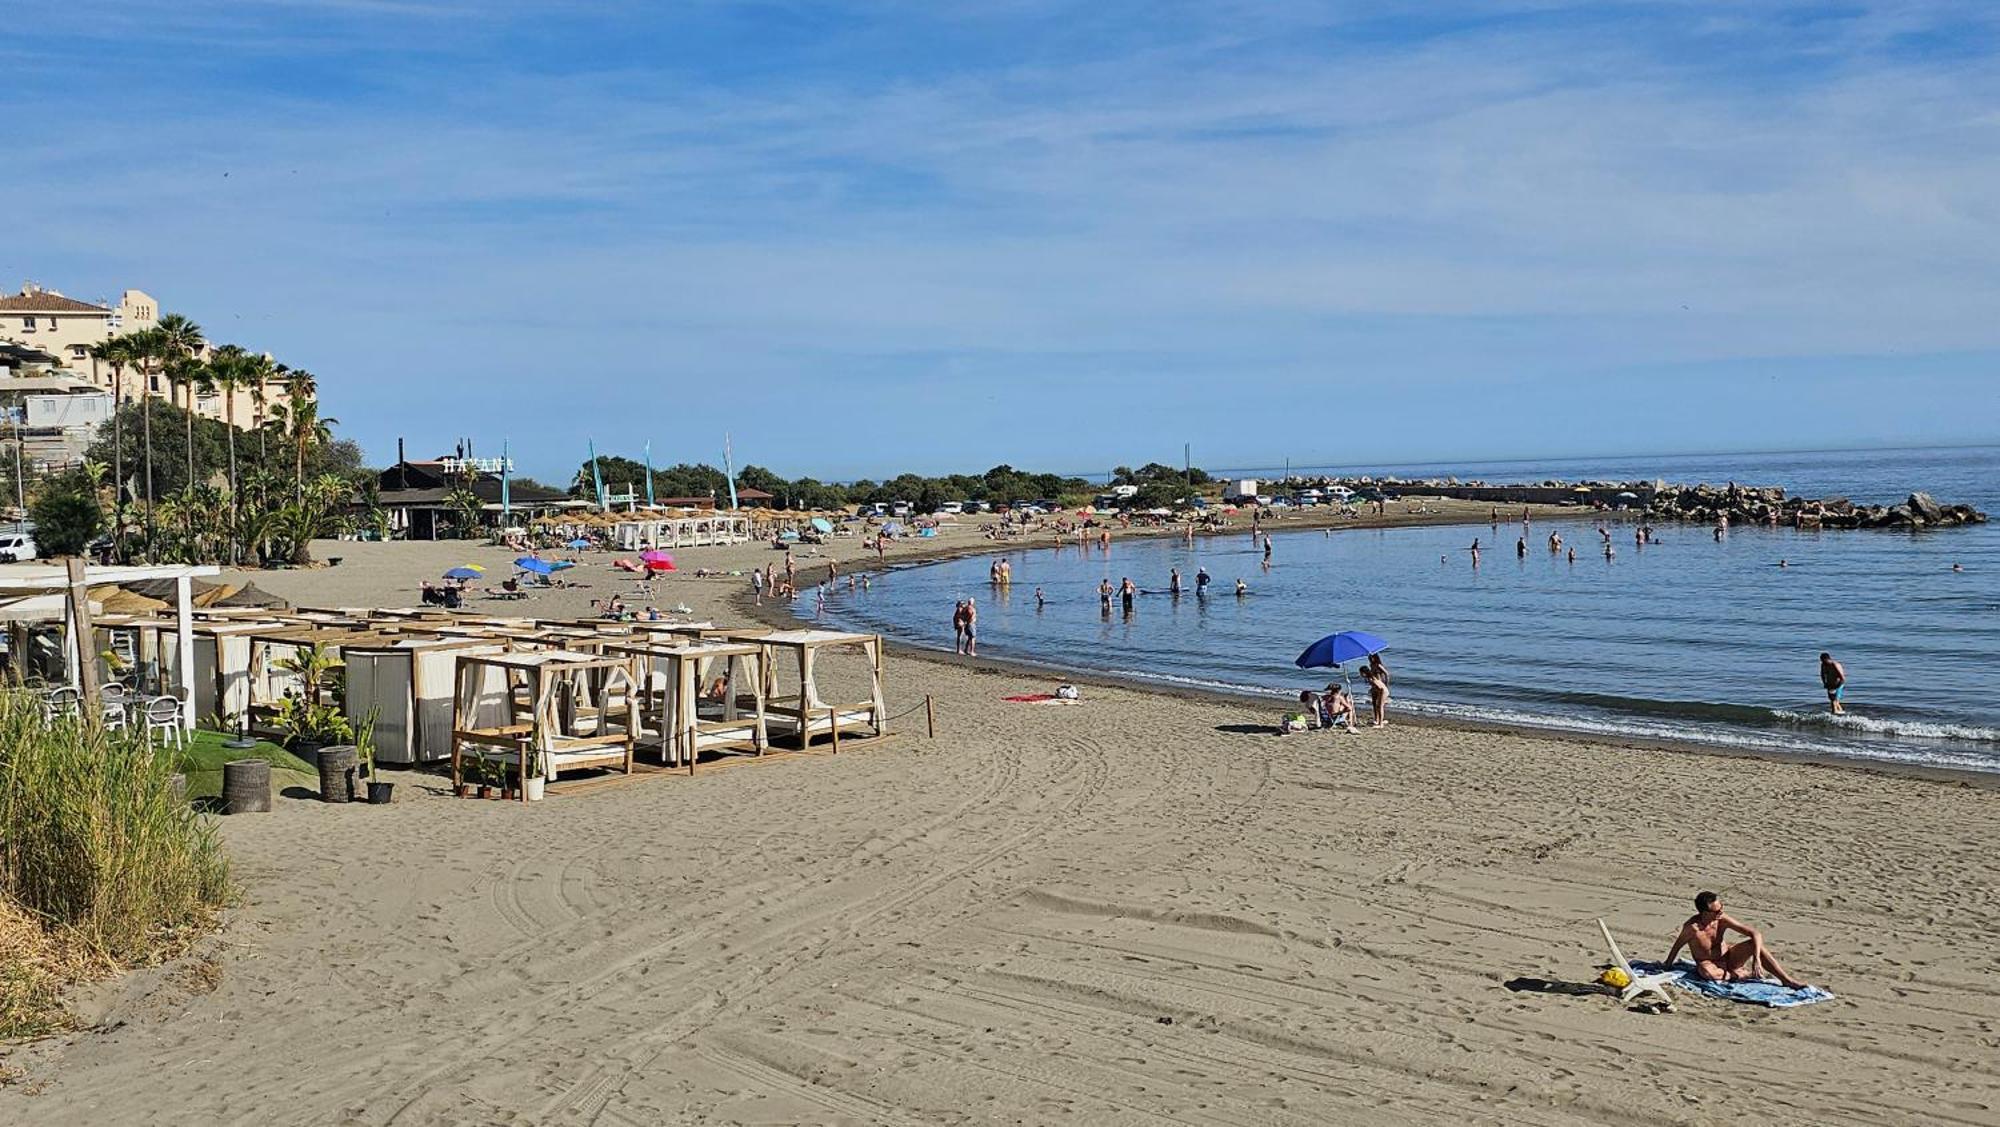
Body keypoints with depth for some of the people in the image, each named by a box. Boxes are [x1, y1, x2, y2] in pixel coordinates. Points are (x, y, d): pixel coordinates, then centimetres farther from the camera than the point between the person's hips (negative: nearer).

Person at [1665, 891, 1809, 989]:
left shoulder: (1722, 920, -20)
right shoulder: (1692, 927, -30)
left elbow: (1756, 934, -21)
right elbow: (1677, 946, -15)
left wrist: (1757, 959, -33)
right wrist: (1667, 967, -5)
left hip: (1726, 957, 4)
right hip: (1708, 964, -3)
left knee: (1755, 944, -21)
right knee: (1706, 972, -42)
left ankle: (1787, 980, -16)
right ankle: (1741, 975, -17)